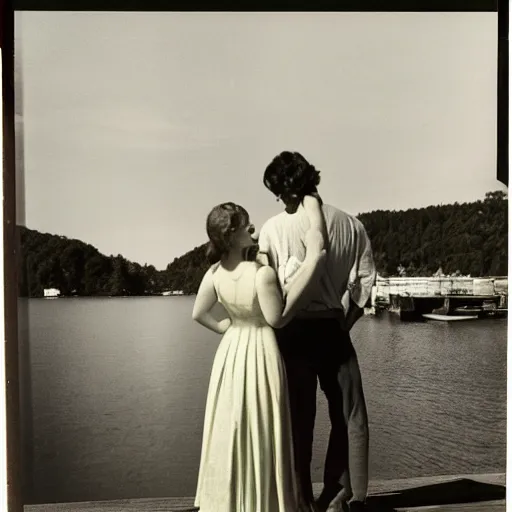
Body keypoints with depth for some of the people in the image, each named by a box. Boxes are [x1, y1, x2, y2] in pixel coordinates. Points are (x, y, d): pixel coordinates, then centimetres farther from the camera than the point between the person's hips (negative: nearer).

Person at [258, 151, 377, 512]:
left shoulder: (274, 228, -8)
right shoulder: (350, 224, -1)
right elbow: (365, 279, 0)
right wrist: (343, 322, 9)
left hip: (294, 331, -1)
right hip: (333, 329, 1)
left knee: (300, 419, 10)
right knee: (350, 414, 13)